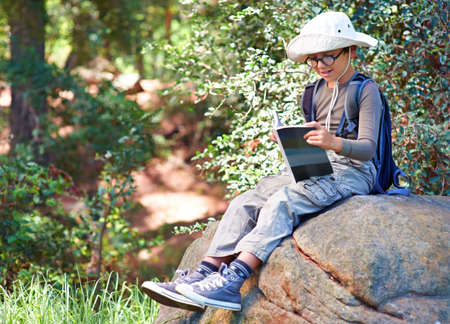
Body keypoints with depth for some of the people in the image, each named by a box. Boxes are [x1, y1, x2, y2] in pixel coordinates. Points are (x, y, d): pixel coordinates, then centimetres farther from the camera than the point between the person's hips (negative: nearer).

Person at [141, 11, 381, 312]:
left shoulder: (366, 90, -3)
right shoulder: (317, 92, 19)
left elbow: (368, 148, -14)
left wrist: (334, 142, -35)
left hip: (352, 172, -8)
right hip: (314, 169, 8)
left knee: (282, 202, -32)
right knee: (246, 202, -14)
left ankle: (232, 282, -43)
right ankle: (204, 275, -25)